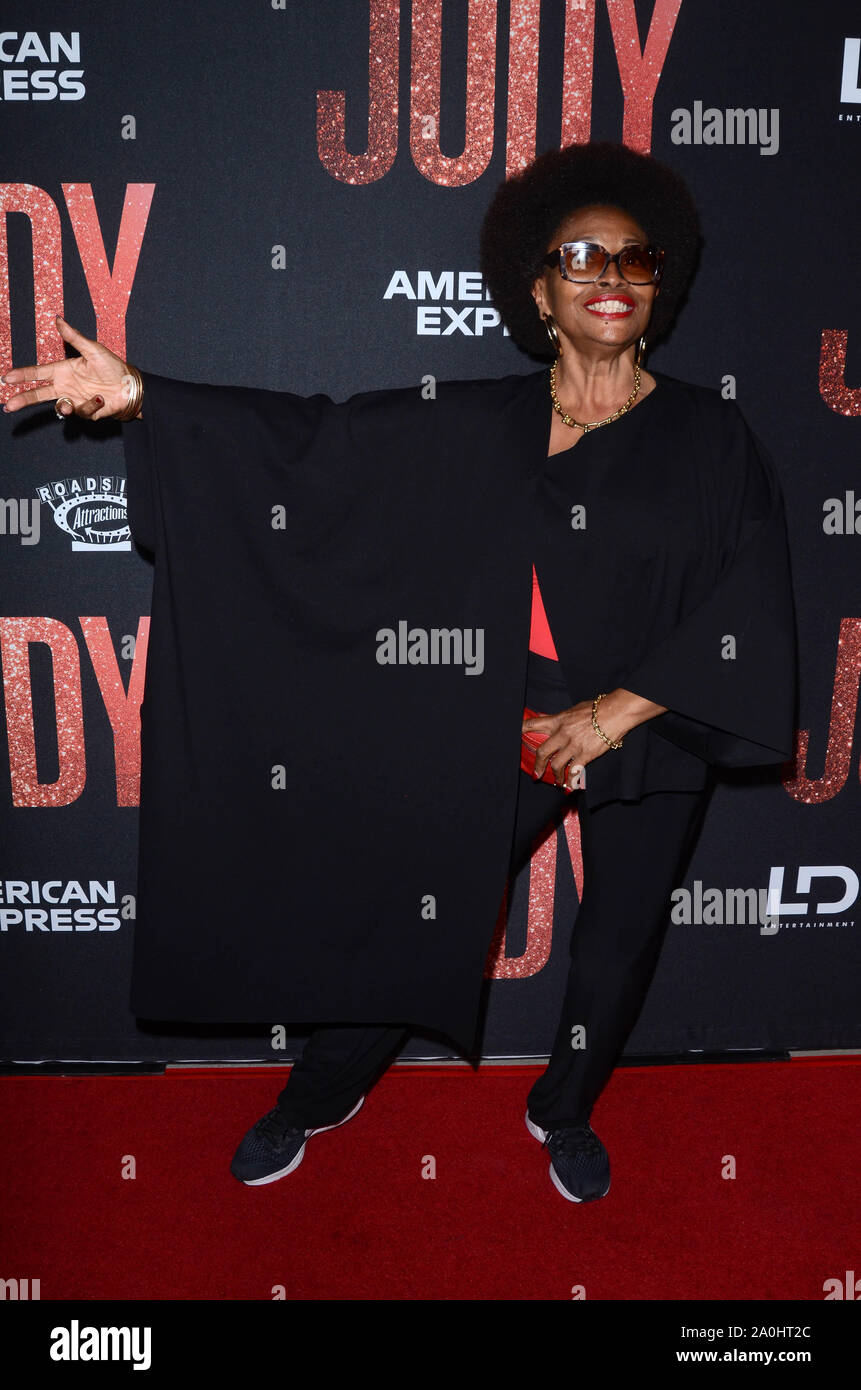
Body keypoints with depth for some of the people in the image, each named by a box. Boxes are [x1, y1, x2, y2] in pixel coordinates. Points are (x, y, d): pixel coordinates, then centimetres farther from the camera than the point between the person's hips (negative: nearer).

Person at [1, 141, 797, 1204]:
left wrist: (619, 710, -17)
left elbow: (750, 606, -11)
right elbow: (320, 435, -5)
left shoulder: (710, 437, -5)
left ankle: (564, 1111, 45)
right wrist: (142, 397, -13)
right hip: (509, 728, 0)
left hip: (653, 733, 0)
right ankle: (321, 1095, 36)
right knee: (425, 910, 9)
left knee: (620, 937, 16)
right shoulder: (485, 424, -2)